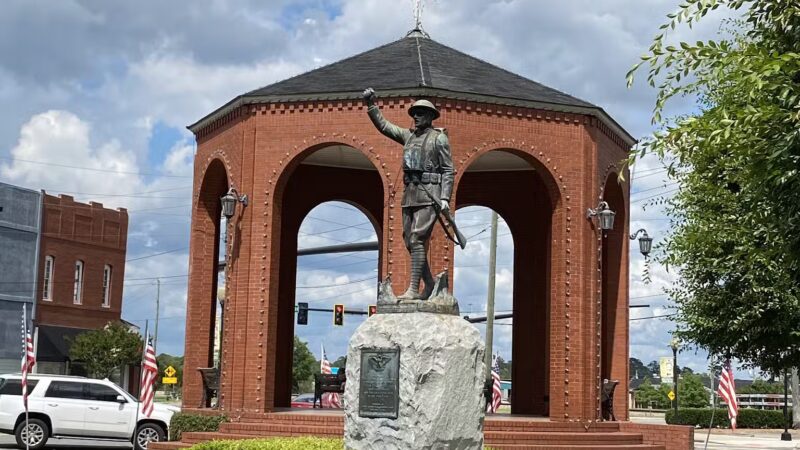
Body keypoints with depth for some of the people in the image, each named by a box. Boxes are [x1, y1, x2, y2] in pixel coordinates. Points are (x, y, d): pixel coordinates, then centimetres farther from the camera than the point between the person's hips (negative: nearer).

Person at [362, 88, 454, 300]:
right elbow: (383, 125, 21)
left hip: (429, 195, -7)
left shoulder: (439, 138, 0)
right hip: (409, 195, 7)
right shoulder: (408, 135, 18)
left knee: (417, 240, -14)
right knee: (410, 241, 6)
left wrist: (445, 198, -12)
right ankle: (429, 284, 17)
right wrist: (371, 105, 9)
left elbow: (448, 171, -4)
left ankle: (413, 289, -16)